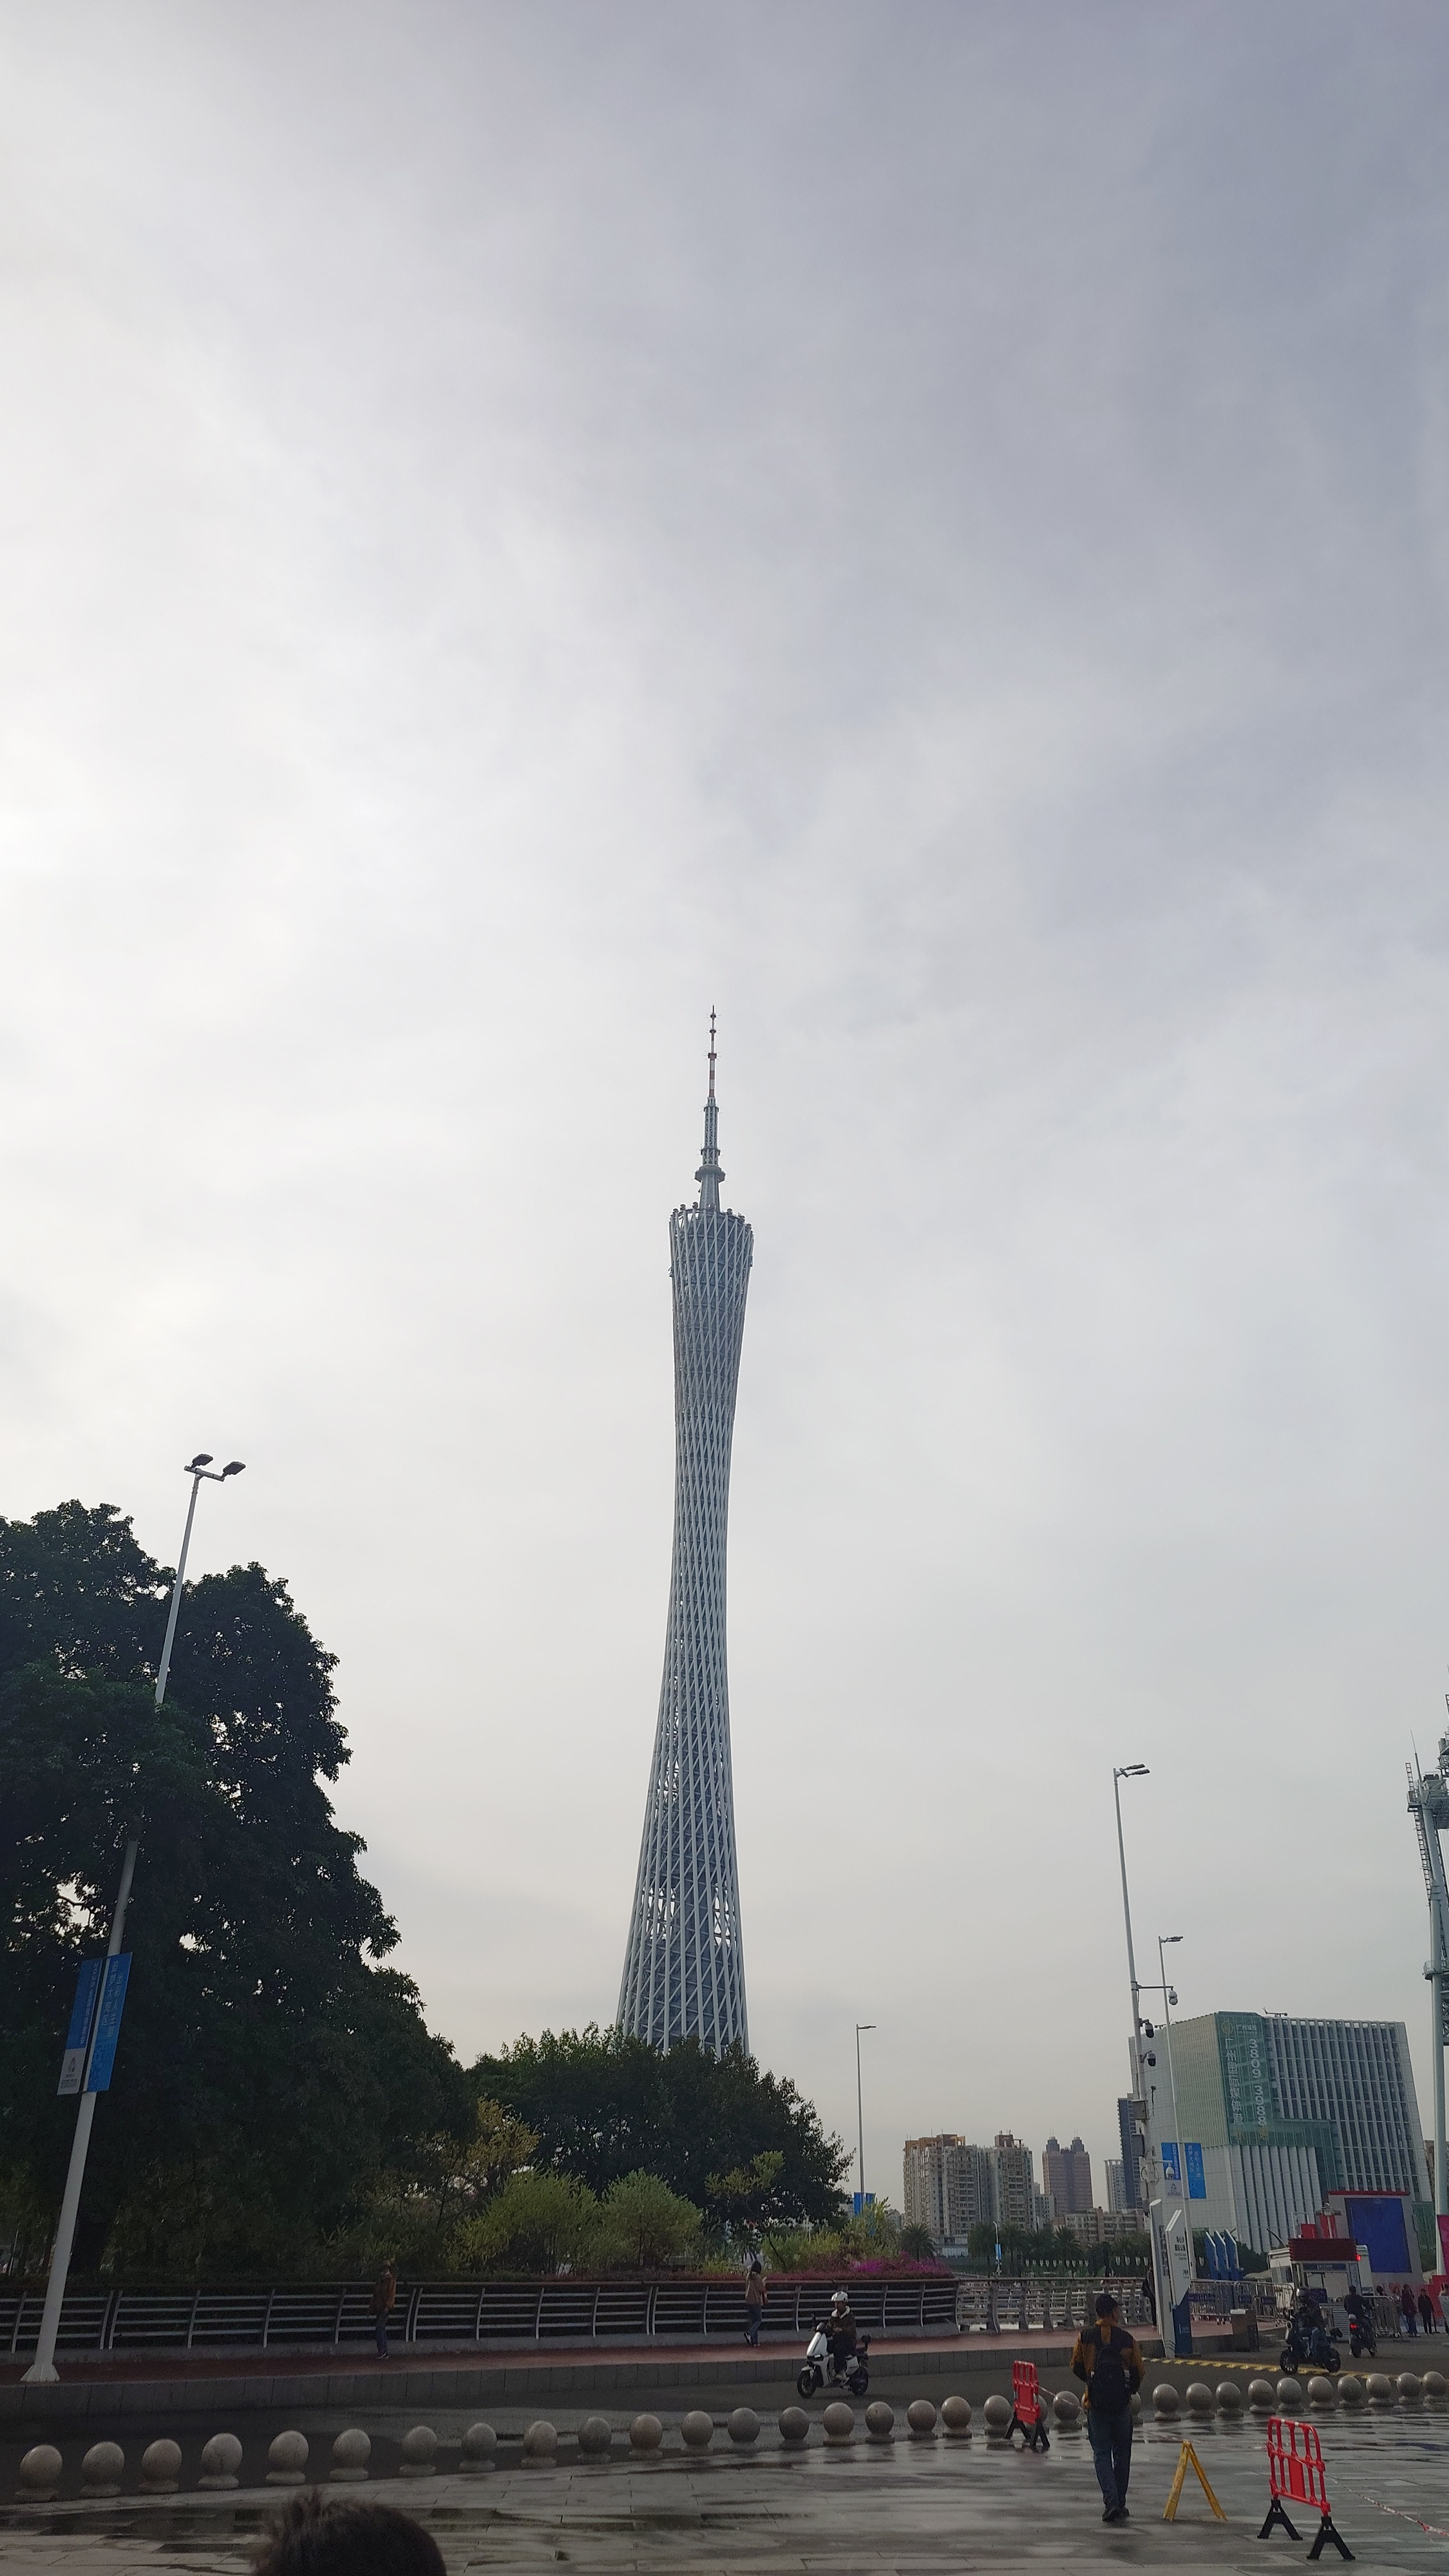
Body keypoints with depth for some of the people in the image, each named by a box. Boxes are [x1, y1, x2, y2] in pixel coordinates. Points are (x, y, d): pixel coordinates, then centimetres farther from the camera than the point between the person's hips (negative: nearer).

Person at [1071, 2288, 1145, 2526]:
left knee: (1102, 2454, 4)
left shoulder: (1086, 2336, -3)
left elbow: (1077, 2366, 1)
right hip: (1122, 2404, 1)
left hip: (1096, 2402, -1)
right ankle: (1120, 2504, 18)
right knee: (1122, 2454, 15)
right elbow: (1138, 2372, -1)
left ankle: (1111, 2501, -12)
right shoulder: (1127, 2339, -4)